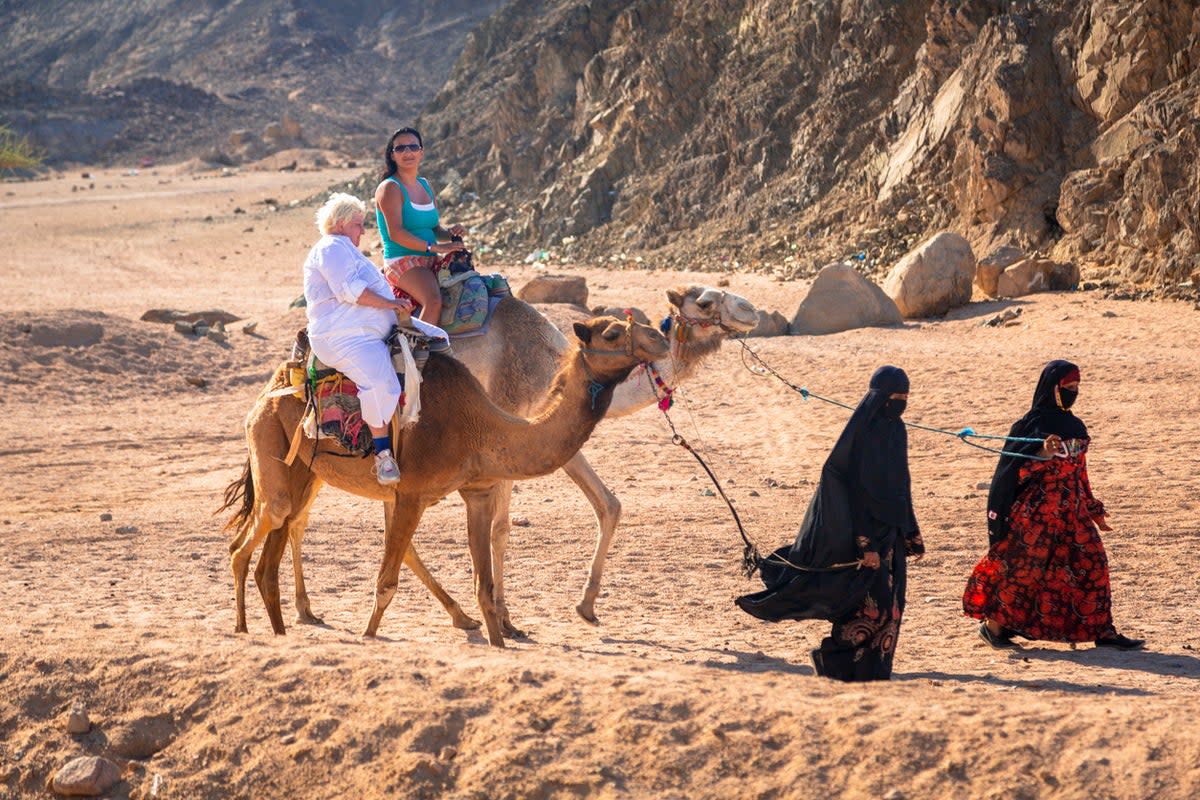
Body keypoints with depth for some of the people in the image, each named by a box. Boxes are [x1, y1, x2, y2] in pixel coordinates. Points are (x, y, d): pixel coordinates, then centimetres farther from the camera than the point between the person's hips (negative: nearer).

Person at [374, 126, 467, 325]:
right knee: (434, 300, -33)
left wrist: (451, 233, -3)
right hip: (402, 262, -8)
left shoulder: (425, 186, 18)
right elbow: (395, 233, -17)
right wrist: (434, 247, -22)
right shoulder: (390, 188, -6)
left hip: (431, 261, 8)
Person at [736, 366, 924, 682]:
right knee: (872, 606, -10)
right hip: (867, 531, -8)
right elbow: (858, 491, -19)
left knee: (889, 606, 8)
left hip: (890, 533, 8)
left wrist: (912, 536, 17)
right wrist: (866, 544, -23)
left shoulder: (895, 430, 10)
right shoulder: (864, 434, -15)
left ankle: (873, 673, 16)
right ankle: (832, 657, 5)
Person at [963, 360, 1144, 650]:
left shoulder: (1075, 426, 12)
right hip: (1036, 513, -7)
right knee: (1024, 569, -2)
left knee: (1092, 566, 2)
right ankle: (993, 625, 12)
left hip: (1071, 512, 7)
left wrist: (1094, 511, 21)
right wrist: (1043, 454, -32)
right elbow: (1015, 468, -15)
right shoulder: (1032, 424, -9)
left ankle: (1103, 631, 6)